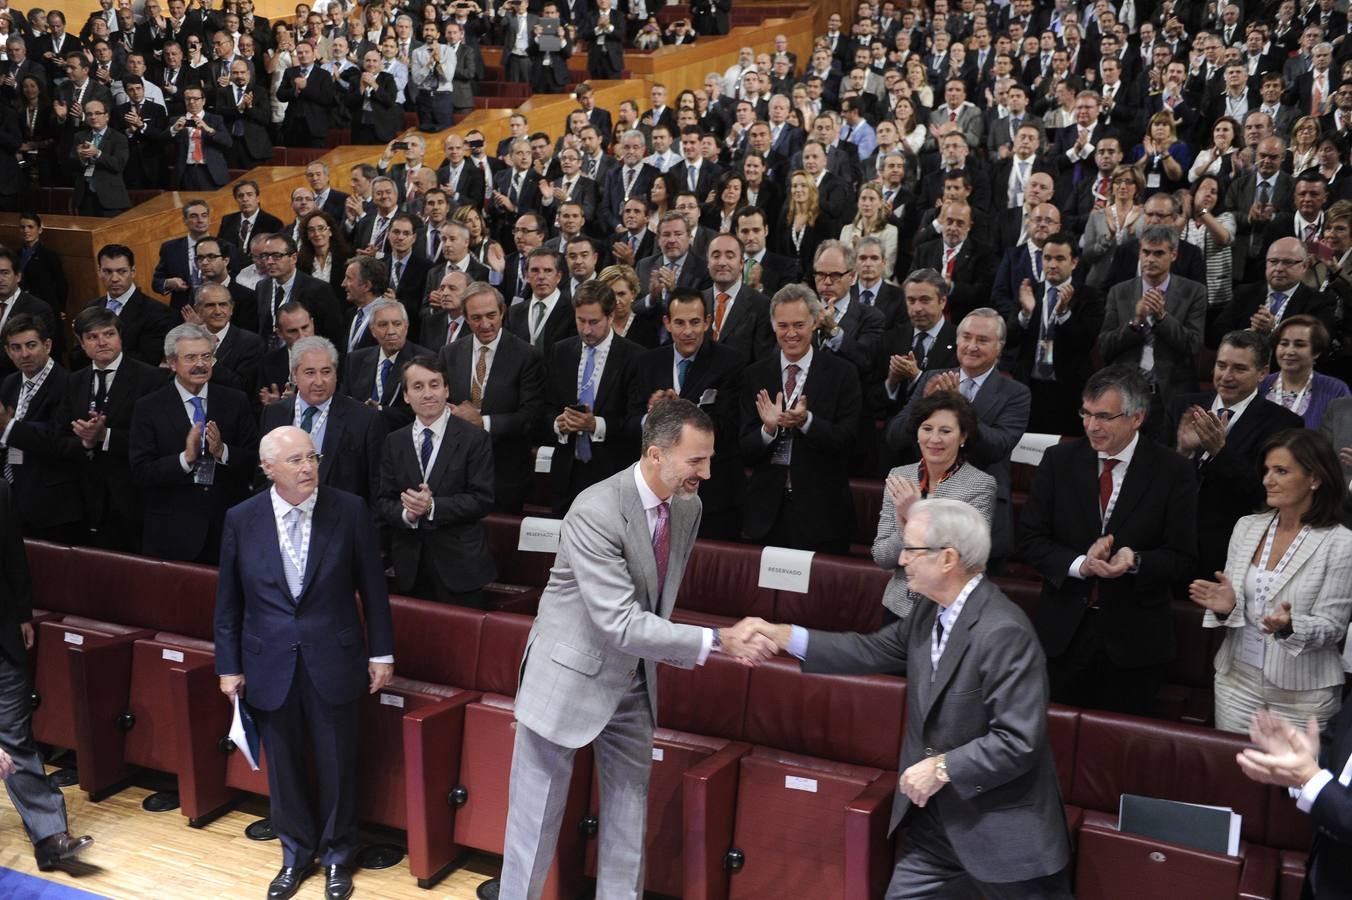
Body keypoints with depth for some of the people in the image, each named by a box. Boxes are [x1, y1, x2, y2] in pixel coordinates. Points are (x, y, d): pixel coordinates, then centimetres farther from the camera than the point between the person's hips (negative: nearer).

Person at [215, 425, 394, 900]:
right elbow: (228, 601, 3)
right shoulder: (241, 519, -6)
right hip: (270, 664, 1)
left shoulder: (350, 511, -10)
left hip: (333, 661, -1)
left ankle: (337, 855, 34)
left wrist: (381, 652, 1)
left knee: (337, 765, 12)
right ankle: (296, 853, 37)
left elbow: (372, 587, -2)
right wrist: (229, 666, 4)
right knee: (284, 767, 15)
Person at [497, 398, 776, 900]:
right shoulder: (595, 512, -27)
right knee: (537, 815, 7)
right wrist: (716, 642, -32)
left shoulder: (688, 507, -4)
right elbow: (620, 624, -31)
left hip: (634, 681, 7)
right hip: (571, 676, -6)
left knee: (629, 807, 15)